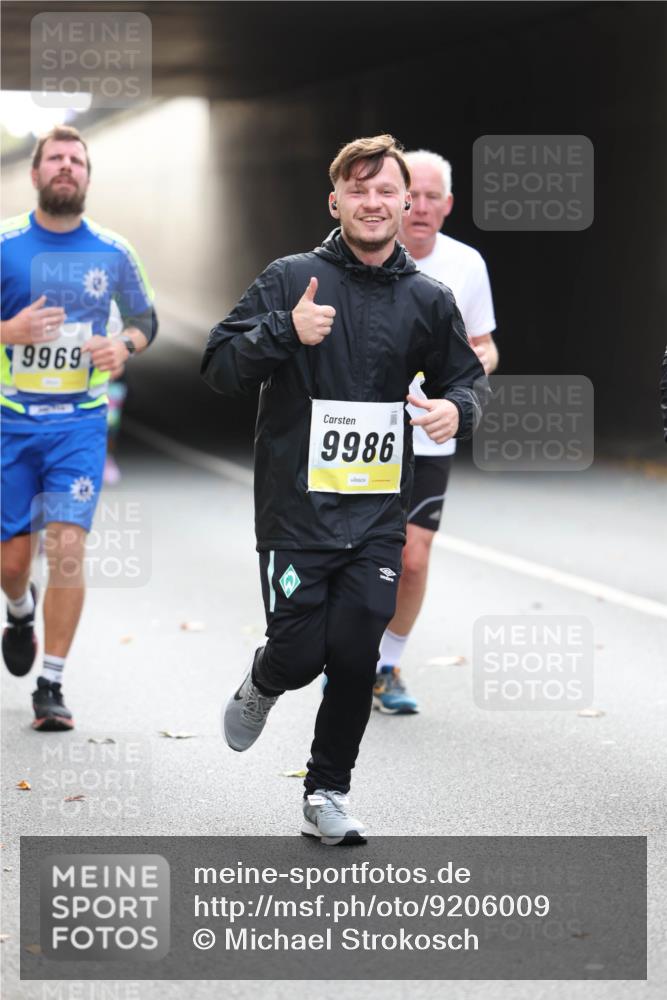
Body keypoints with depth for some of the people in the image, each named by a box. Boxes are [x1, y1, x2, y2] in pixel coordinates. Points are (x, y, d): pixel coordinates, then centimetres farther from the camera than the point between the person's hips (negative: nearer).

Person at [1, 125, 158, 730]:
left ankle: (51, 686, -4)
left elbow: (146, 319, 15)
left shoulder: (112, 252, 2)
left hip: (81, 421, 0)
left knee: (68, 547, -13)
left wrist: (125, 346, -7)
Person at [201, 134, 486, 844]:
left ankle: (327, 793, 17)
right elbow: (219, 371, -5)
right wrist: (286, 331, -22)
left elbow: (463, 379, 18)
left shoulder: (428, 300, 7)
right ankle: (261, 687, 33)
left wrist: (455, 408, -6)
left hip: (378, 513, 2)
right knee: (301, 654, -4)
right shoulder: (290, 279, -2)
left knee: (356, 658, -1)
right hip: (296, 509, -2)